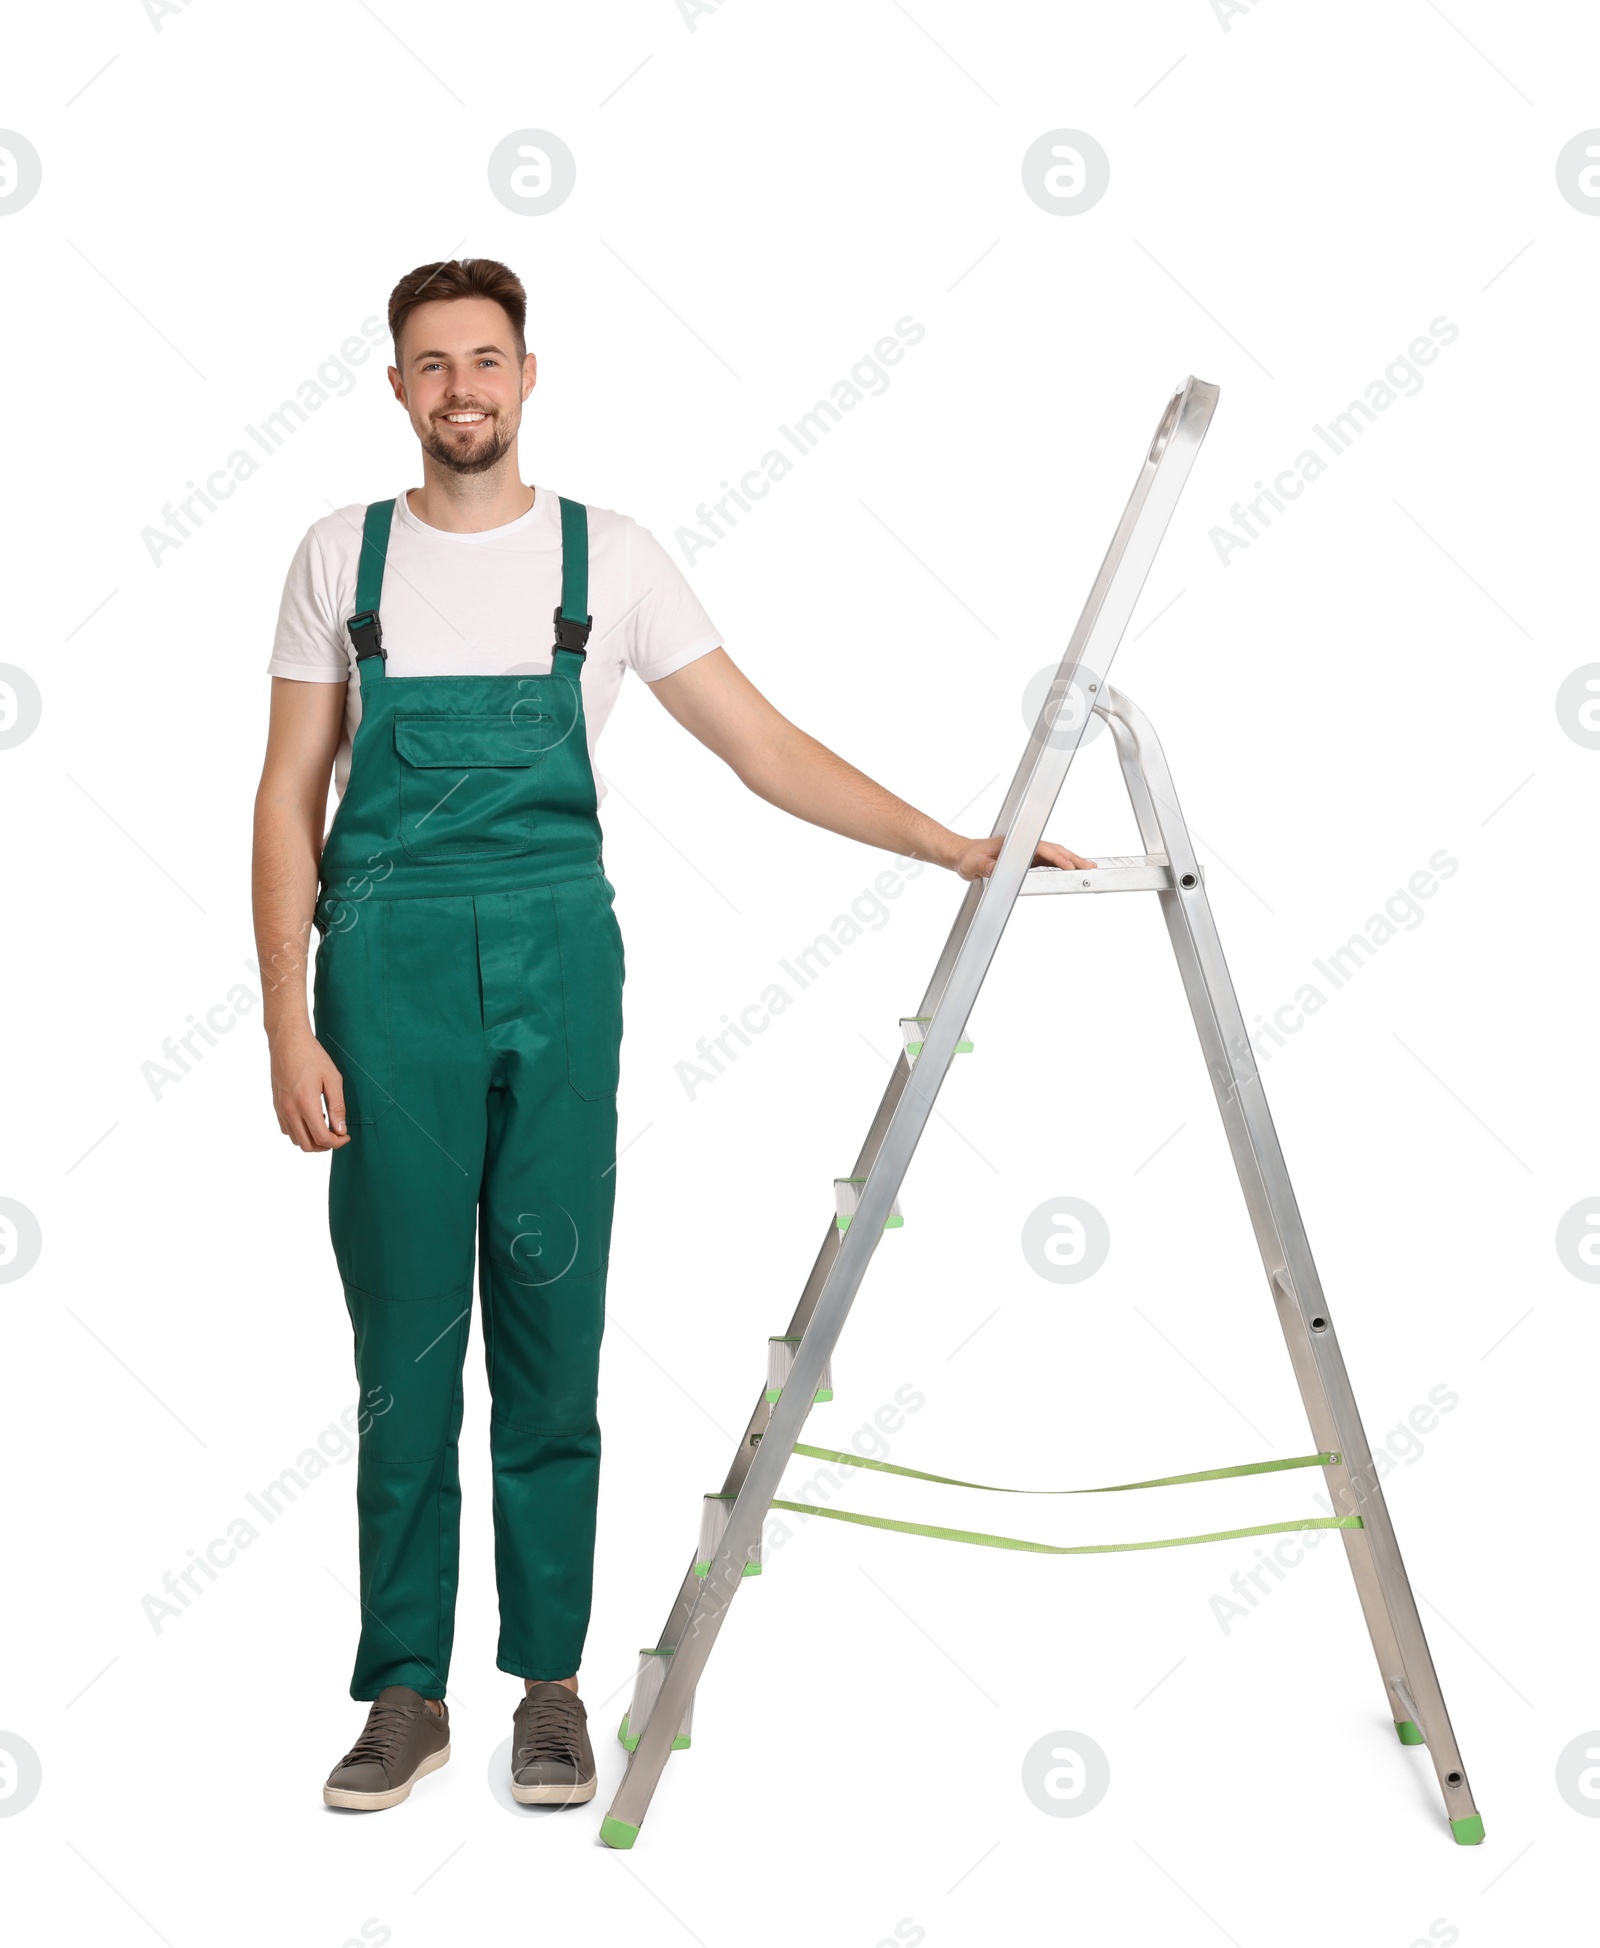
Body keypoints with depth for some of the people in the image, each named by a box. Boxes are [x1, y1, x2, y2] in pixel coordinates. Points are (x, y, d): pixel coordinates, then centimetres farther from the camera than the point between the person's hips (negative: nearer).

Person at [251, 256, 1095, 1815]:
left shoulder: (609, 558, 5)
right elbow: (288, 799, 5)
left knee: (550, 1334, 5)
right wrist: (288, 1024, -4)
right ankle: (405, 1691, 16)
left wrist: (951, 845, -5)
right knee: (402, 1343, 4)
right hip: (388, 966, 0)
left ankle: (550, 1684, 17)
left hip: (558, 959, 0)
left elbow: (764, 747, 4)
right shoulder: (341, 558, 7)